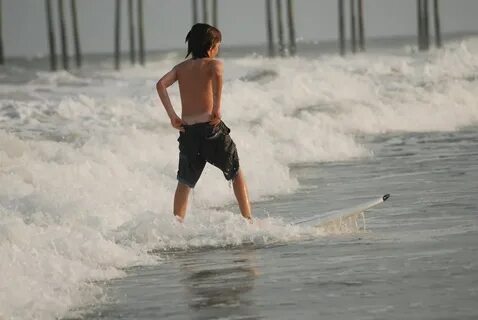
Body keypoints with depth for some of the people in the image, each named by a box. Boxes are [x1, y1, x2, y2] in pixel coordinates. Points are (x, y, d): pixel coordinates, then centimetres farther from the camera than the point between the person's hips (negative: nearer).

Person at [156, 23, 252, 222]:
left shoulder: (181, 67, 15)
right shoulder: (213, 63, 1)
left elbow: (161, 84, -1)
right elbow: (217, 73, -24)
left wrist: (172, 115, -2)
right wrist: (217, 107, -19)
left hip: (187, 131, 4)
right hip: (211, 128, -4)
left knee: (185, 183, 15)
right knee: (236, 174, 13)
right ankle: (248, 220, 8)